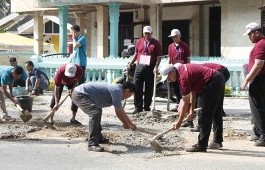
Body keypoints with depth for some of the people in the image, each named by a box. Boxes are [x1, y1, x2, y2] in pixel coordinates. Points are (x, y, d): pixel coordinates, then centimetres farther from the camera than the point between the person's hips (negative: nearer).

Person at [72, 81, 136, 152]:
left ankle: (98, 137, 37)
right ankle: (92, 144, -25)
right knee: (95, 113, -26)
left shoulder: (117, 89, 14)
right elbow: (119, 112, -11)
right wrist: (126, 124, 5)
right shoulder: (117, 91, -16)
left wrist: (131, 124, 28)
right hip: (79, 95, -11)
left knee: (97, 111, 28)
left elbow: (121, 111, 25)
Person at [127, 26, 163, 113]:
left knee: (149, 89, 4)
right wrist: (131, 63, 13)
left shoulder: (156, 43, 1)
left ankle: (147, 107, 13)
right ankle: (138, 107, 8)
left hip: (150, 68, -3)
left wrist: (156, 67, -14)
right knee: (137, 87, 1)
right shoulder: (139, 42, 11)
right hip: (139, 66, 3)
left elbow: (159, 57, -2)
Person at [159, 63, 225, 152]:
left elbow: (186, 102, -14)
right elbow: (192, 92, 17)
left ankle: (201, 145, -4)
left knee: (206, 115, -7)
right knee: (216, 113, 18)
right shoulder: (182, 69, 11)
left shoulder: (183, 77, -18)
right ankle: (217, 141, 27)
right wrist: (192, 110, 15)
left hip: (213, 83, -10)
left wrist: (179, 122, -6)